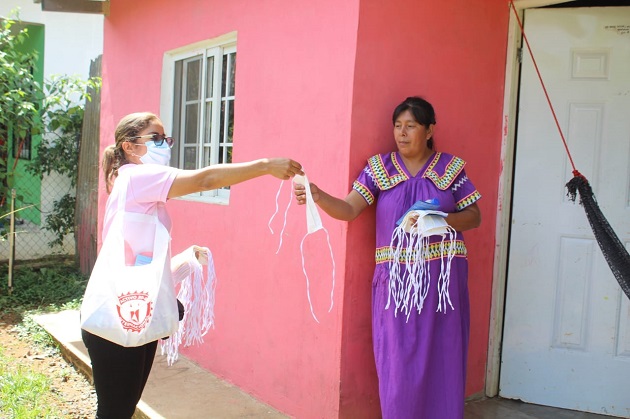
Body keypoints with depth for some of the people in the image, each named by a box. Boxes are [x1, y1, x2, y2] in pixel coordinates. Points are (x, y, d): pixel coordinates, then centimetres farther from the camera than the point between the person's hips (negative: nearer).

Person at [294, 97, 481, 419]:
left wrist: (441, 220, -13)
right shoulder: (379, 167, 3)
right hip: (396, 277, 0)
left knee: (441, 356, 7)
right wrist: (318, 196, -26)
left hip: (442, 276, 0)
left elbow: (474, 216, 6)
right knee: (397, 359, 3)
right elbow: (349, 210, -7)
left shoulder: (451, 167, 4)